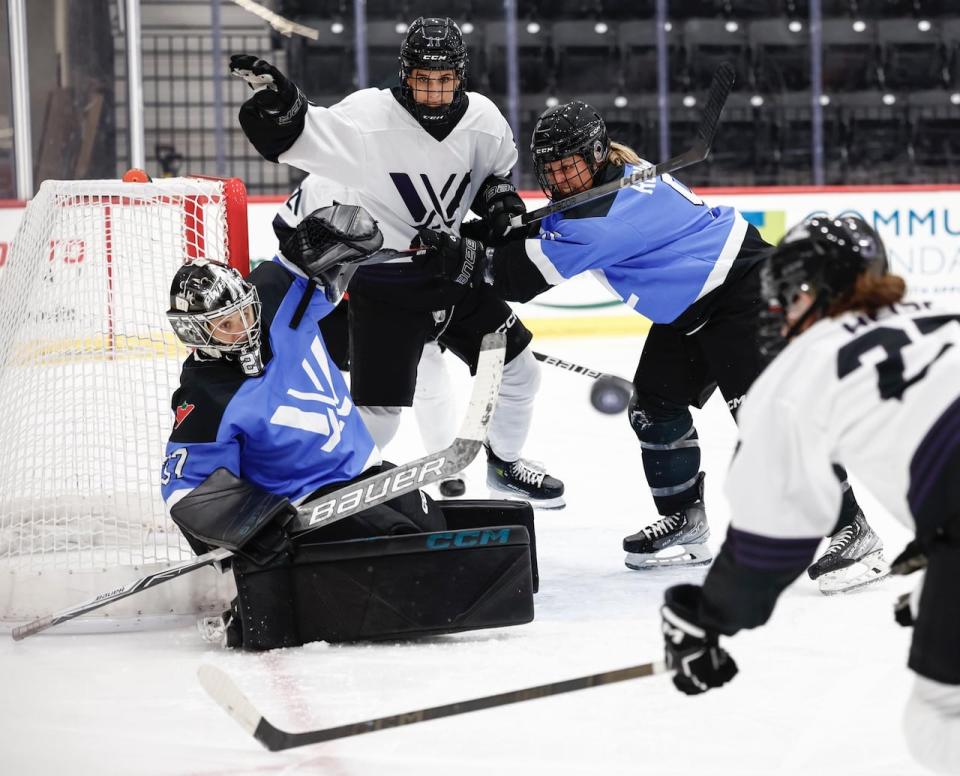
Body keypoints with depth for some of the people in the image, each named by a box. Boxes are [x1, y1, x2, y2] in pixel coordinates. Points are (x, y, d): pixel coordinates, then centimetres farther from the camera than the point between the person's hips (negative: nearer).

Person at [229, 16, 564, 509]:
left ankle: (504, 462, 36)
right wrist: (276, 100, -47)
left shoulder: (482, 119, -5)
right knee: (378, 412, -7)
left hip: (454, 273, 6)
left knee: (518, 368, 12)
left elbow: (497, 169, 16)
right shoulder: (368, 117, -21)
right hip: (385, 286, -5)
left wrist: (497, 197, -4)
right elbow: (300, 137, -28)